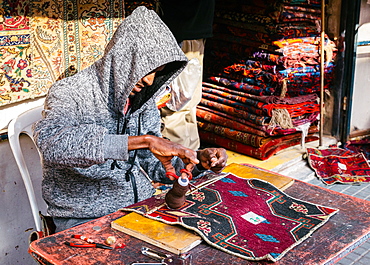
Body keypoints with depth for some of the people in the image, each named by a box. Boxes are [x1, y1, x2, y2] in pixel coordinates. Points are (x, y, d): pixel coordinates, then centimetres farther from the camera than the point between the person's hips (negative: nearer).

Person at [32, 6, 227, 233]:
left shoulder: (144, 102, 5)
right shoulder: (70, 93, -15)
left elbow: (152, 163, 11)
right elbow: (51, 143, -36)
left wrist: (198, 161, -8)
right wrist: (143, 140, -39)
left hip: (139, 203, 6)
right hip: (84, 216, -5)